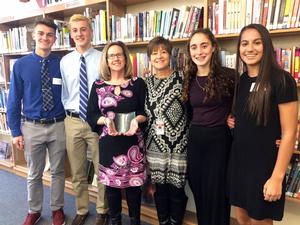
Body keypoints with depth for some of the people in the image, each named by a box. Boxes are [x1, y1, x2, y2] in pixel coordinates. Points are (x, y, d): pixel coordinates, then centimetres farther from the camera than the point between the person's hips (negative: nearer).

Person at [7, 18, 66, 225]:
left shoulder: (62, 64, -4)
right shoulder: (21, 65, -4)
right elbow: (14, 100, -1)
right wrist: (16, 131, -3)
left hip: (58, 126, 0)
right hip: (32, 127, 0)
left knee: (58, 172, 14)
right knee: (34, 174, 16)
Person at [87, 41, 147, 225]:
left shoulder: (138, 83, 1)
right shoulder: (98, 86, 4)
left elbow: (147, 111, 1)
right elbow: (91, 116, 3)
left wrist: (137, 119, -19)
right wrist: (105, 120, -17)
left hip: (133, 141, -1)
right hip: (108, 142, 1)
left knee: (133, 183, 7)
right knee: (111, 183, 10)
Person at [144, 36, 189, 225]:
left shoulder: (182, 78, -6)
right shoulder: (147, 82, 7)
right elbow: (143, 114, 12)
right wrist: (142, 143, 11)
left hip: (179, 144, -3)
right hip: (155, 145, 4)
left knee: (177, 188, 8)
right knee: (160, 188, 14)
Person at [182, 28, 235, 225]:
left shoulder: (228, 76, -10)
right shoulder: (188, 80, 4)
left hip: (220, 139, -4)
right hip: (195, 140, 5)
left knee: (217, 194, 7)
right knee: (199, 192, 16)